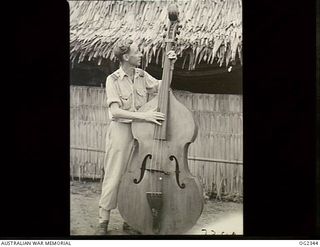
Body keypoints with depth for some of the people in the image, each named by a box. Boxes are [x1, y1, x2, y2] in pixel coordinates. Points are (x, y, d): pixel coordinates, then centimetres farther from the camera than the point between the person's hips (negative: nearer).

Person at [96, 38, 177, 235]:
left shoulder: (142, 76, 8)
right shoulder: (113, 80, -8)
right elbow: (115, 111, -18)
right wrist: (143, 115, -27)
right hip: (121, 130, -5)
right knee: (114, 176, -2)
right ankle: (103, 221, 10)